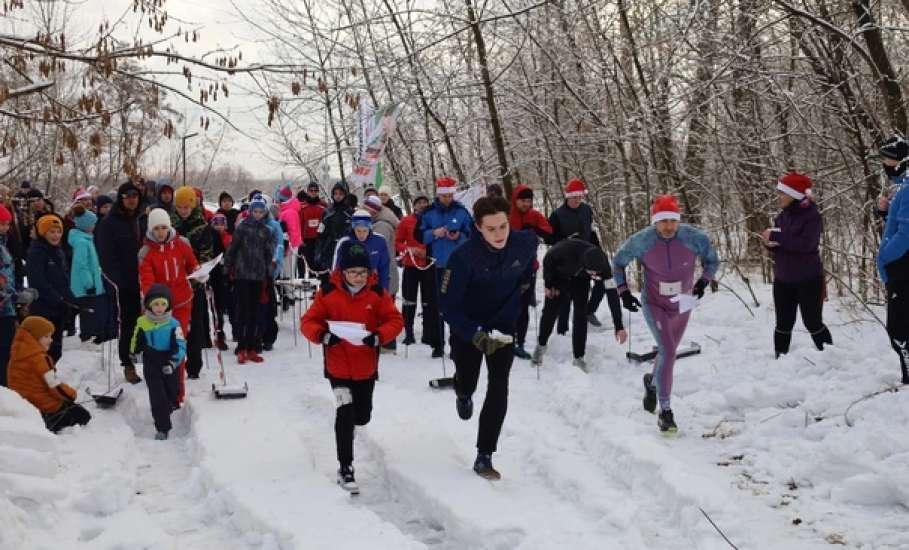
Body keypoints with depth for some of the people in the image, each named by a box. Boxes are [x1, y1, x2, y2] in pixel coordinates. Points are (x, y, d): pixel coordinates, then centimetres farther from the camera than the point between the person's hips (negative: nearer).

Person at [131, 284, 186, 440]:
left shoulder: (173, 324, -7)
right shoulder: (142, 323, -2)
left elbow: (180, 346, -12)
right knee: (157, 396, -5)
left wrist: (172, 362, -23)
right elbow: (135, 346, 7)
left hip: (168, 367, 0)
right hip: (151, 366, 0)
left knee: (172, 394, 12)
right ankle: (162, 428, 0)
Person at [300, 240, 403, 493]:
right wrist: (323, 335, -27)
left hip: (366, 366, 3)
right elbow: (308, 321, -7)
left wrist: (378, 336, -25)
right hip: (338, 366, -2)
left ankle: (348, 423, 54)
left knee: (362, 416, 17)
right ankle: (345, 468, -2)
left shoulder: (377, 292, -8)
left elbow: (395, 320, -6)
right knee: (345, 413, -13)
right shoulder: (328, 292, -11)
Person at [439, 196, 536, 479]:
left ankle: (484, 456, 1)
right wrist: (475, 334, -33)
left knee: (499, 390, -8)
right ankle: (463, 393, 57)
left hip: (503, 328, 2)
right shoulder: (463, 256, -30)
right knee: (467, 383, 17)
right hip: (468, 329, -2)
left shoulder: (525, 242, -18)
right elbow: (447, 304, -24)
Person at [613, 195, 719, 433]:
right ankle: (665, 411, -8)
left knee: (667, 353, 20)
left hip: (682, 305, 3)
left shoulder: (694, 237, -21)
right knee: (667, 352, -18)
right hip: (654, 304, -3)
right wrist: (623, 291, -10)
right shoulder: (641, 241, -22)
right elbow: (618, 262, -3)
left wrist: (703, 281, -15)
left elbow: (712, 260, -1)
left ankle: (652, 381, 54)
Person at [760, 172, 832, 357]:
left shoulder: (812, 216, -13)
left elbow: (806, 244, -26)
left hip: (808, 280, -6)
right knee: (783, 323, 11)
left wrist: (776, 237, -25)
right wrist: (769, 243, -14)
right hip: (783, 279, 6)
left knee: (813, 323, 1)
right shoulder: (782, 217, 6)